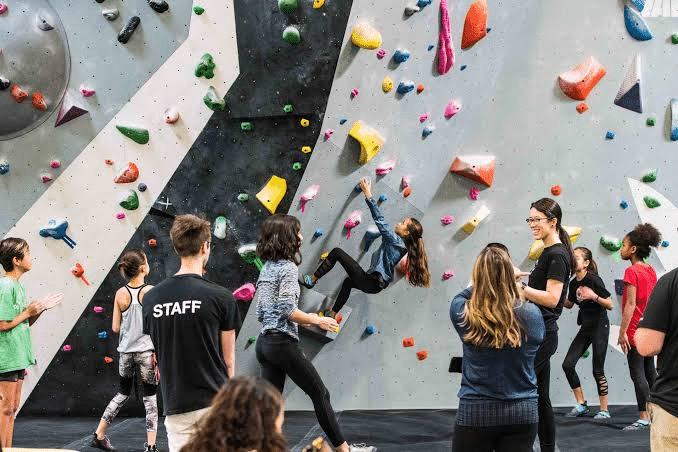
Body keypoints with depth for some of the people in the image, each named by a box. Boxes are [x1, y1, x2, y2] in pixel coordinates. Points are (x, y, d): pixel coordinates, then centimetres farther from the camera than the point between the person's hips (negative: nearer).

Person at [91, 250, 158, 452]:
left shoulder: (120, 294, -1)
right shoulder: (150, 291, -12)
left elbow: (115, 327, 1)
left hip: (125, 352, 4)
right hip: (146, 352, -4)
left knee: (123, 394, 21)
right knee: (150, 398, 6)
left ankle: (99, 436, 25)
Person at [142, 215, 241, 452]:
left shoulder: (151, 298, 1)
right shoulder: (220, 297, -9)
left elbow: (156, 357, 9)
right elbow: (228, 359, -1)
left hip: (176, 405, 3)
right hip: (214, 402, -3)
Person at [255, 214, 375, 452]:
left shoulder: (266, 268, 14)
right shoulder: (288, 267, -12)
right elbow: (288, 309, -20)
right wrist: (318, 321, -7)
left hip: (264, 343, 8)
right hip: (283, 343, -8)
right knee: (319, 394, 4)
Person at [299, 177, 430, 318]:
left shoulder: (396, 241, -17)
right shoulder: (401, 245, 8)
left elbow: (380, 220, -19)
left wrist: (368, 194, -16)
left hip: (370, 283, -10)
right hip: (378, 284, 10)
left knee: (336, 252, -8)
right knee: (348, 282, 40)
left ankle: (311, 280, 1)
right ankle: (332, 316, 41)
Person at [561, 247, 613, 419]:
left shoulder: (594, 279, -17)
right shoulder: (573, 283, 4)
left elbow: (610, 305, -17)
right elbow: (569, 304, 20)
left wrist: (594, 296, -31)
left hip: (599, 326, -7)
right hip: (585, 327, 7)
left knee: (598, 370, -3)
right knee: (568, 364, -2)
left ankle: (604, 410, 10)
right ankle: (581, 404, 10)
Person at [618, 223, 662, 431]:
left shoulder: (632, 271, -15)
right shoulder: (651, 271, 9)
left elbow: (631, 304, -19)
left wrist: (622, 331, -18)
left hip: (635, 330, -8)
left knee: (637, 373, -5)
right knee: (650, 372, 15)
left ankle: (644, 418, -4)